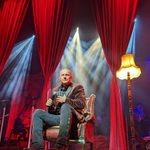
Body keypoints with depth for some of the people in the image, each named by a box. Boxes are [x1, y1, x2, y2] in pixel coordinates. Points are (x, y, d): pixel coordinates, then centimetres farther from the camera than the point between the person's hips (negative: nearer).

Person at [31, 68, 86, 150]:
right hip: (57, 117, 5)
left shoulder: (77, 87, 8)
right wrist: (49, 105, -2)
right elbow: (52, 110, 22)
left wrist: (66, 100, -19)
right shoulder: (55, 90, 22)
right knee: (38, 112, -13)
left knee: (65, 106, -36)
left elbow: (82, 103, -9)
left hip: (71, 118, -5)